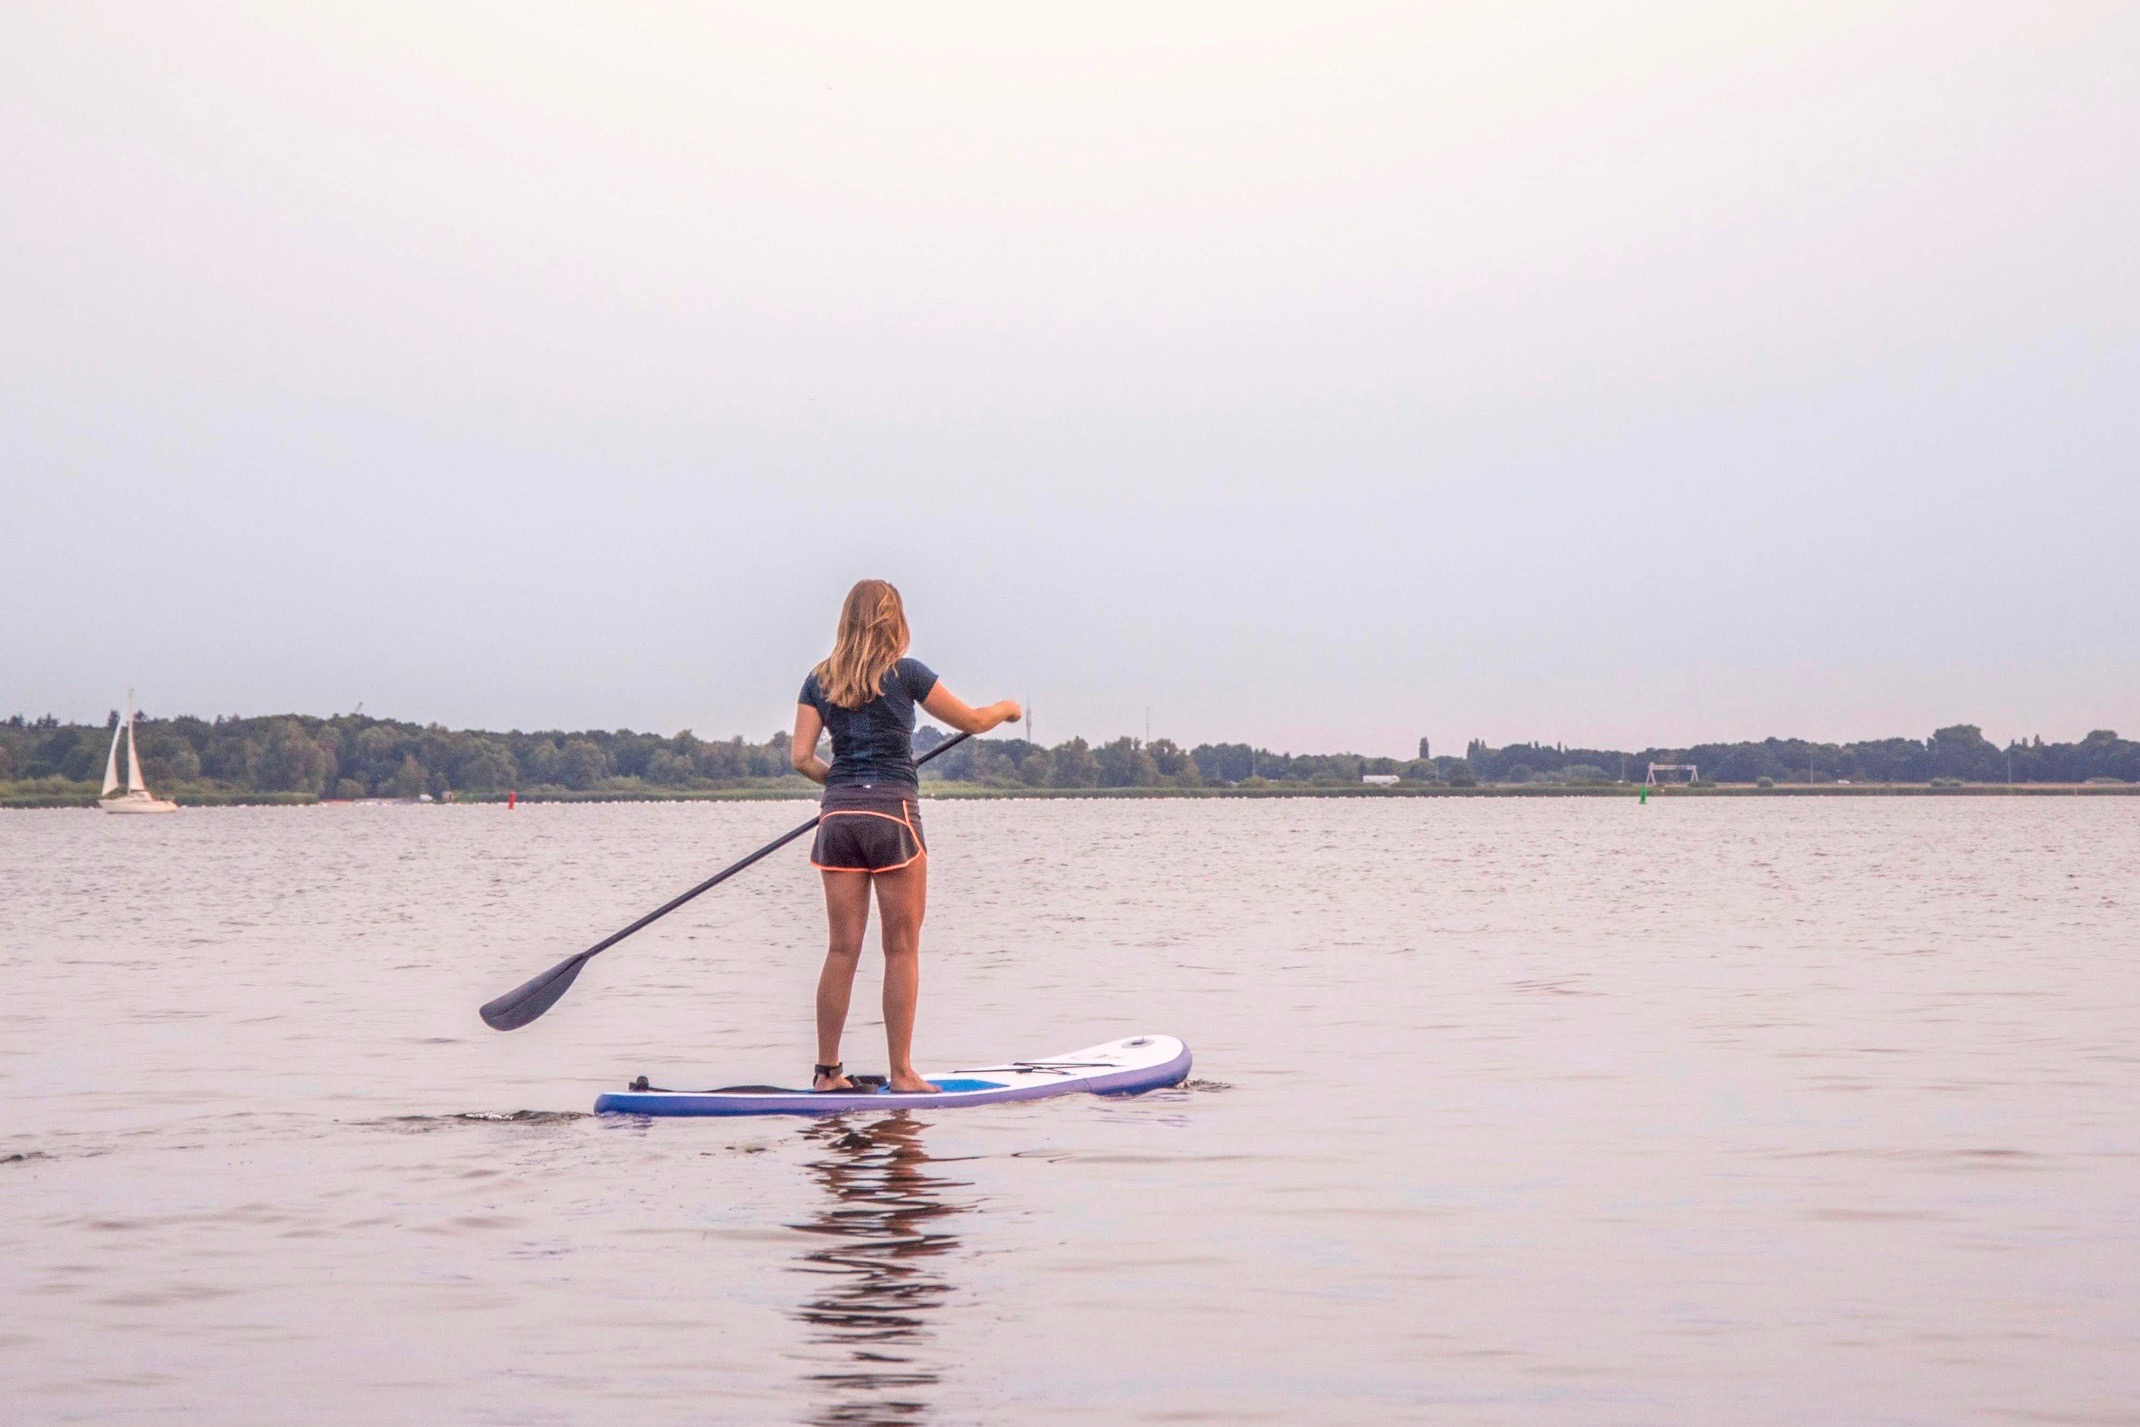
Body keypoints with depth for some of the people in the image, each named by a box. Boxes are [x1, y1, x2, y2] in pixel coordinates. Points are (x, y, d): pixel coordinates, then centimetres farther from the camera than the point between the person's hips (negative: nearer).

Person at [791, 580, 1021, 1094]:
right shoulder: (904, 673, -2)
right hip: (892, 812, -4)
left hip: (837, 815, 4)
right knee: (902, 950, 2)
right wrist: (1007, 708, 27)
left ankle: (827, 1071, 8)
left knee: (842, 949, 7)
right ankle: (901, 1073, 2)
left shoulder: (819, 680, 8)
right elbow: (971, 721, 7)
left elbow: (801, 757, 3)